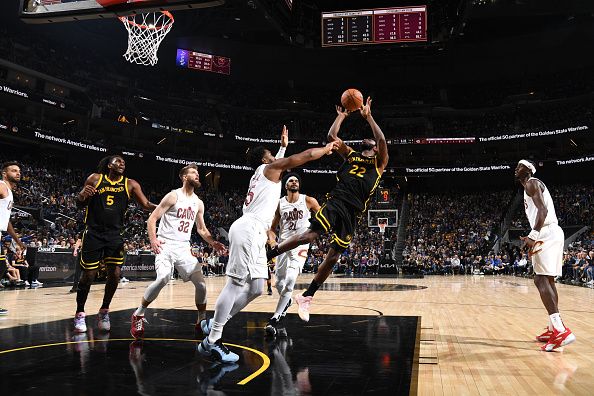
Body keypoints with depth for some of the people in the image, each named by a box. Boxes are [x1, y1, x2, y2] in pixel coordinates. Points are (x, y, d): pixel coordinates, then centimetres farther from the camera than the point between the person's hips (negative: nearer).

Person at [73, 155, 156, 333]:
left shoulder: (130, 184, 2)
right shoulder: (95, 179, 0)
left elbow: (146, 204, -5)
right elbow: (80, 204, 5)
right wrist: (83, 195, -19)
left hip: (115, 235, 2)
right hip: (93, 233, -2)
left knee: (115, 274, -3)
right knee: (88, 275, 0)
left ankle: (104, 311, 17)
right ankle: (79, 314, 18)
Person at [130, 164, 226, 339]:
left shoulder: (199, 203, 11)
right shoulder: (173, 196, -6)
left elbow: (201, 229, 19)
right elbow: (152, 218, -7)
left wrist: (213, 243, 3)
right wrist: (153, 239, -22)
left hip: (184, 248, 6)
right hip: (166, 245, -6)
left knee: (201, 283, -4)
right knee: (163, 279, -27)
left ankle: (202, 320, 12)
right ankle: (138, 315, -8)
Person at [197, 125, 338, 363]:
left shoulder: (262, 173, 30)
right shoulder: (270, 167, 6)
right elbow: (307, 155, 4)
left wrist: (284, 143, 57)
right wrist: (328, 148, 19)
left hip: (254, 233, 10)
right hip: (248, 229, -10)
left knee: (256, 288, 7)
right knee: (236, 284, -12)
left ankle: (213, 324, 14)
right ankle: (211, 342, -9)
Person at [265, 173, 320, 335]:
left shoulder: (308, 201, -4)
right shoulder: (279, 204, 2)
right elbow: (272, 228, 8)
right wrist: (272, 239, -12)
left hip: (300, 245, -3)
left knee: (290, 280, -21)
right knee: (279, 283, 10)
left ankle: (275, 319, -15)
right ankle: (286, 301, 45)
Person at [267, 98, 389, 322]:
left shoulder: (379, 162, 16)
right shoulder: (350, 154, 23)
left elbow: (383, 140, -2)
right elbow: (331, 136, 13)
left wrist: (368, 116, 4)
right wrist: (341, 116, 24)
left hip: (353, 212, 0)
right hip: (336, 201, 0)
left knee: (333, 256, -1)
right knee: (309, 235, -22)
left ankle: (306, 297, 11)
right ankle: (265, 256, -13)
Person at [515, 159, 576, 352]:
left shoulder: (531, 183, -5)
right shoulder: (532, 186, 26)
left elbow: (543, 209, -19)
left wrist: (533, 235, -26)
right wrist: (534, 237, 25)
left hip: (546, 233, -11)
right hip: (553, 233, 11)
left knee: (541, 279, -17)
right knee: (548, 280, 13)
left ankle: (561, 330, -26)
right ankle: (554, 328, 18)